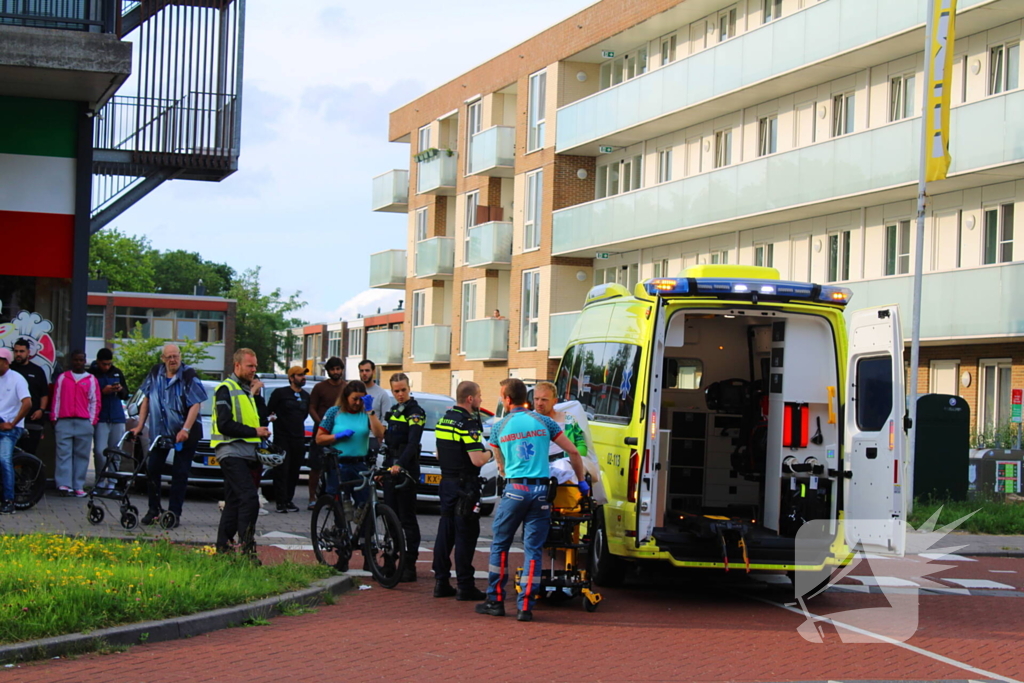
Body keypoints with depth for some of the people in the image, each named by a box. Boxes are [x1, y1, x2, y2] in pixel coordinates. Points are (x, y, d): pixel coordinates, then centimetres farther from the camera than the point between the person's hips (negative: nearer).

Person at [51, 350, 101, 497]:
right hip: (64, 421, 0)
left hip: (84, 423, 0)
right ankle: (64, 484, -11)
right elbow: (56, 398, 12)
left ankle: (78, 486, 2)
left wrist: (92, 421, 2)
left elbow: (95, 402, 9)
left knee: (82, 455, 0)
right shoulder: (62, 378, 13)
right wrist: (54, 418, 6)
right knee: (64, 453, -7)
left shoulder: (91, 380, 11)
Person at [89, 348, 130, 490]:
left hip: (117, 418, 4)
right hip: (100, 418, -4)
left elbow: (126, 395, 17)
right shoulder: (91, 374, -4)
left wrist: (121, 390, -5)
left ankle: (112, 483, 13)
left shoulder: (117, 373, 12)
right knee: (99, 451, -12)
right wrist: (103, 392, -18)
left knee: (116, 452, 5)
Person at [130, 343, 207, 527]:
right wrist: (140, 425, 6)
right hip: (159, 431, 4)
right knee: (153, 469, 4)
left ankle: (174, 513, 4)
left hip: (185, 432, -4)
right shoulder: (155, 374, 3)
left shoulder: (189, 376, -11)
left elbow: (196, 405, -16)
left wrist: (185, 430, -24)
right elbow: (146, 400, 11)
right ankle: (154, 509, 17)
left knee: (180, 473, -1)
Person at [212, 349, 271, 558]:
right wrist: (254, 431, -14)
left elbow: (262, 419, 12)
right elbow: (225, 425, -15)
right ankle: (247, 548, -17)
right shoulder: (226, 389, -6)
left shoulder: (249, 390, 21)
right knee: (250, 498, -18)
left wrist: (256, 395, 1)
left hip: (248, 453, 9)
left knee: (234, 501, 10)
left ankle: (223, 546, 15)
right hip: (232, 452, -9)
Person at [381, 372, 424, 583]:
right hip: (390, 470, 8)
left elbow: (413, 443, -22)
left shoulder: (415, 412, -10)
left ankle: (410, 565, -4)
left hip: (406, 472, -8)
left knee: (408, 520, -6)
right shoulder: (393, 411, 17)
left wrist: (400, 464, -35)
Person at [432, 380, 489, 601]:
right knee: (465, 535, -4)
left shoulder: (444, 420, 11)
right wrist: (490, 452, -3)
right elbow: (477, 460, -21)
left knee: (445, 533, 11)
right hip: (464, 485, -9)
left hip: (446, 482, 9)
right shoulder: (468, 423, -16)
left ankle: (441, 583, 14)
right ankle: (465, 586, -3)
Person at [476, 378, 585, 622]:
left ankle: (496, 601, 14)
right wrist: (582, 482, 17)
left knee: (500, 545, 12)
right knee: (533, 549, 3)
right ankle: (525, 607, 0)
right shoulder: (543, 422, 7)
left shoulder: (500, 427, 7)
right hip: (540, 490, 1)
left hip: (514, 490, -1)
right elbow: (573, 452, 5)